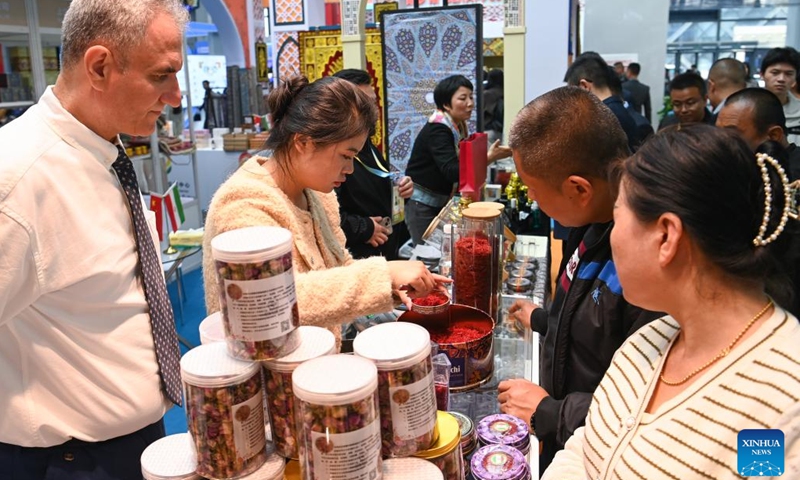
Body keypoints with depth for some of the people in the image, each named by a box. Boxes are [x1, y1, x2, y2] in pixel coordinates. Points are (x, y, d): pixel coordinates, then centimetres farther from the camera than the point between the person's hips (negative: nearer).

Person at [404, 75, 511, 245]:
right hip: (422, 205, -8)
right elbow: (451, 171, -33)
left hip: (442, 202, 8)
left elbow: (463, 163, 9)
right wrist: (488, 158, -41)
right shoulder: (437, 130, -21)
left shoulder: (458, 127, 5)